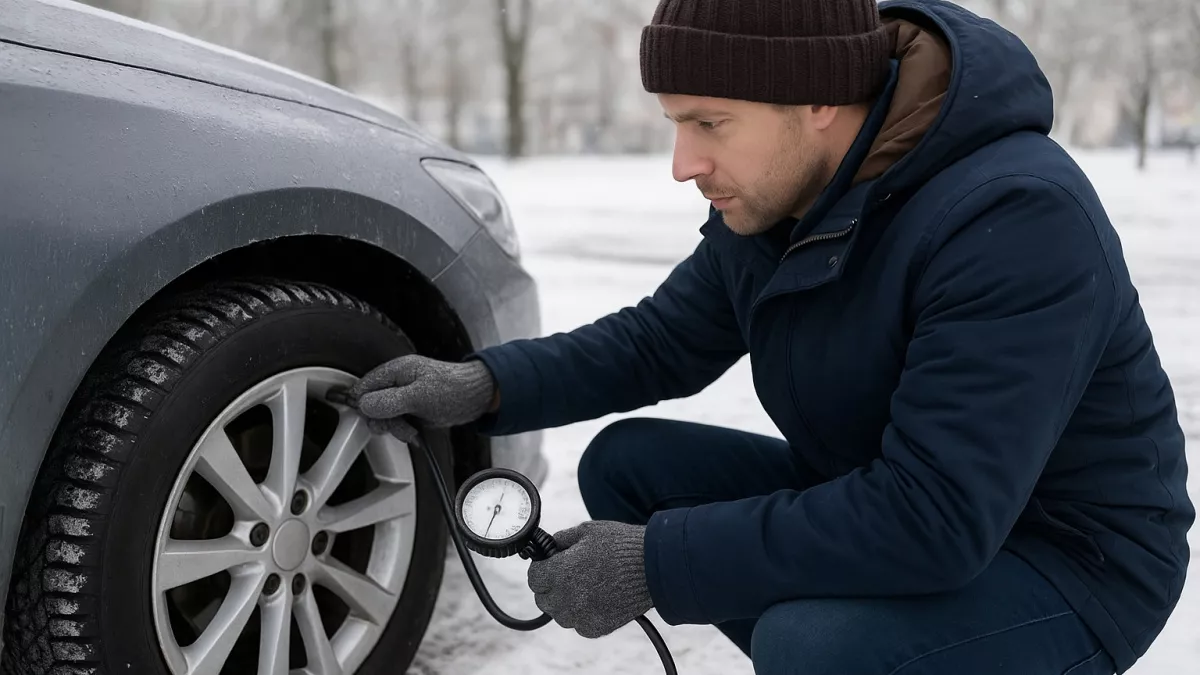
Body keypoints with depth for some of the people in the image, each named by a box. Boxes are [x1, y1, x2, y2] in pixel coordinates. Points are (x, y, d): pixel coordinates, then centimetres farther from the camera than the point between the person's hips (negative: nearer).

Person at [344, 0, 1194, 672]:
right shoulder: (774, 195, -5)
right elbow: (662, 340, 8)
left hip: (1065, 565, -8)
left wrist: (657, 562, -30)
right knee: (627, 464, 1)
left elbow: (935, 520, -35)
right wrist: (488, 385, -9)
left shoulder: (1017, 215, -31)